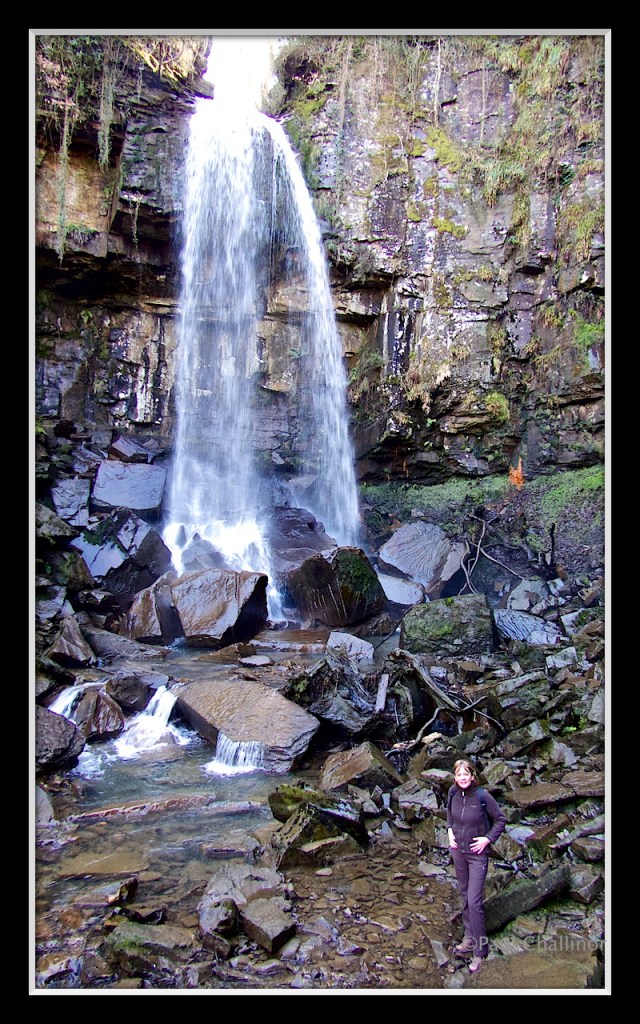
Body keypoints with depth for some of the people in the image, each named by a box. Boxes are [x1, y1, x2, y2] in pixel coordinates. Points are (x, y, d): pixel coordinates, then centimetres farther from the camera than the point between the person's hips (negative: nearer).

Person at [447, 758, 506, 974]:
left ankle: (480, 951, 6)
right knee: (465, 896, 17)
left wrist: (488, 838, -15)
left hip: (477, 854, -5)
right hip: (458, 851, 5)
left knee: (474, 901, -6)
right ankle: (469, 938, 33)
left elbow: (501, 819, -8)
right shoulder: (453, 794, -7)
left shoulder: (482, 796, -21)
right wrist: (450, 831, 2)